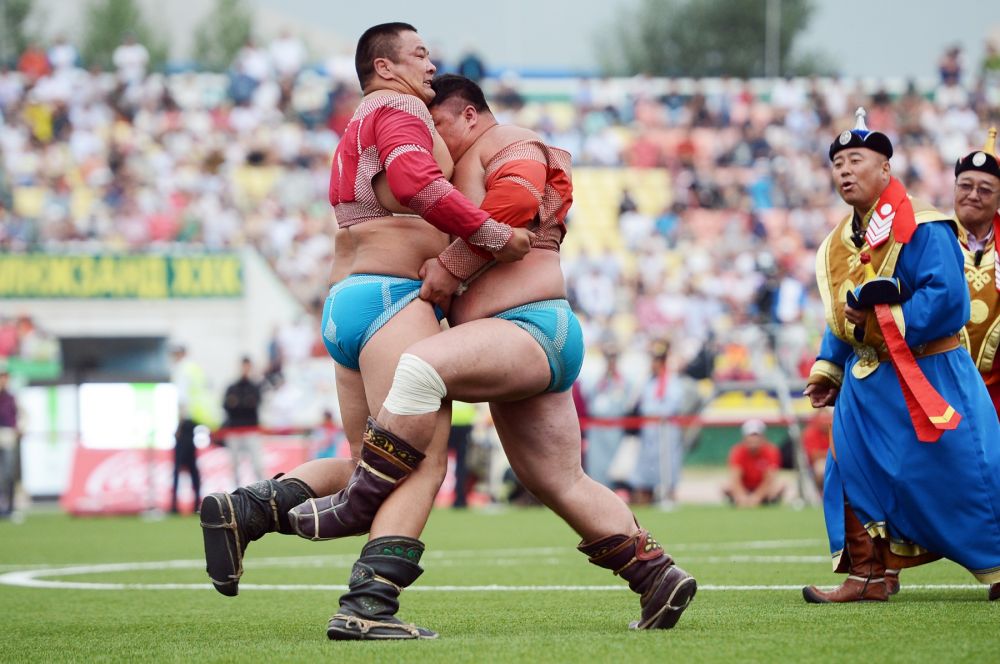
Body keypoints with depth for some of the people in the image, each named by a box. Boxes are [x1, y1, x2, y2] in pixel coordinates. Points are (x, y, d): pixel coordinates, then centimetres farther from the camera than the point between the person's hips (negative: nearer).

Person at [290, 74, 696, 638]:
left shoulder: (506, 143, 0)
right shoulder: (470, 167, 32)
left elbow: (518, 197, -20)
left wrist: (452, 266, -19)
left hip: (532, 330, -11)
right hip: (531, 349, 11)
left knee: (420, 368, -32)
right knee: (562, 485, 12)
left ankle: (359, 504, -30)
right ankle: (660, 578, 16)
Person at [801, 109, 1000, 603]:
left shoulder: (921, 227, -14)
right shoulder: (839, 244, 11)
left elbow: (946, 299, -23)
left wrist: (887, 317, -24)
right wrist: (827, 368, 10)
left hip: (927, 374, -8)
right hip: (866, 377, 8)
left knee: (957, 473, -6)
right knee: (855, 471, 4)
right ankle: (867, 575, 10)